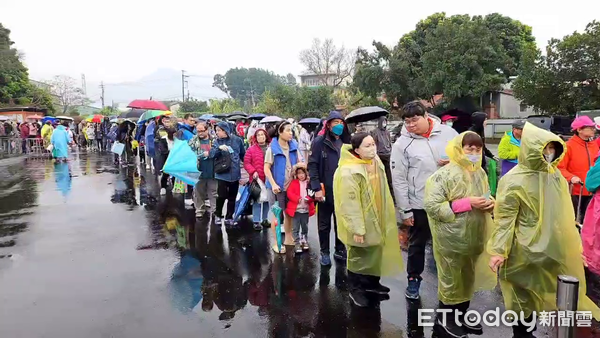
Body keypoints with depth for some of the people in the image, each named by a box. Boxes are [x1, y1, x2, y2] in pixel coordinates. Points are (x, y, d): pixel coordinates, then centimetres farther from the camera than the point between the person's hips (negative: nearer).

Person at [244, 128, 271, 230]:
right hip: (257, 179, -3)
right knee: (257, 200, -2)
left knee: (267, 199, 12)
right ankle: (256, 221, 4)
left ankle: (265, 218, 27)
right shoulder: (251, 149, 0)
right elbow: (246, 163, -3)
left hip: (269, 178, 3)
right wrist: (253, 172, -17)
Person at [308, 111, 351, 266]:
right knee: (324, 224, 10)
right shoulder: (319, 142, -6)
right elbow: (312, 165, -11)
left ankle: (340, 250, 29)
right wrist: (316, 188, -18)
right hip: (325, 190, -4)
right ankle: (324, 252, 24)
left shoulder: (346, 142, 8)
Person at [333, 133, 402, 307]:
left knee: (375, 254, 20)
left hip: (376, 220, 8)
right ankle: (355, 289, 28)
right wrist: (356, 229, -23)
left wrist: (386, 216, 18)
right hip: (360, 223, -8)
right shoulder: (349, 171, -26)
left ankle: (371, 283, 40)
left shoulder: (376, 162, 0)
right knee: (358, 256, 9)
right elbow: (350, 203, -25)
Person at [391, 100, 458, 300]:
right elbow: (399, 180, -8)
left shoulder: (448, 133, -3)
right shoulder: (402, 144, -9)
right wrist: (405, 210, -9)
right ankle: (414, 279, 34)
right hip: (419, 205, -2)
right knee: (417, 245, 14)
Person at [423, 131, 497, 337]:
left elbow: (486, 196, 20)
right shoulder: (444, 175, -17)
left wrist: (490, 203, -5)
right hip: (451, 238, -7)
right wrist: (467, 203, -22)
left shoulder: (480, 173, 4)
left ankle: (462, 315, 38)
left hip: (474, 236, 7)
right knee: (451, 279, 6)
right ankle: (444, 320, 25)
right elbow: (431, 206, -22)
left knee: (469, 277, 19)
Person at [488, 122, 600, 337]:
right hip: (526, 250, -6)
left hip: (554, 248, 6)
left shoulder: (555, 176, 5)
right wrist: (498, 251, -21)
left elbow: (565, 215, 16)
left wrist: (576, 245, 20)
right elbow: (504, 219, -16)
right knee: (524, 295, 9)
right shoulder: (515, 180, -15)